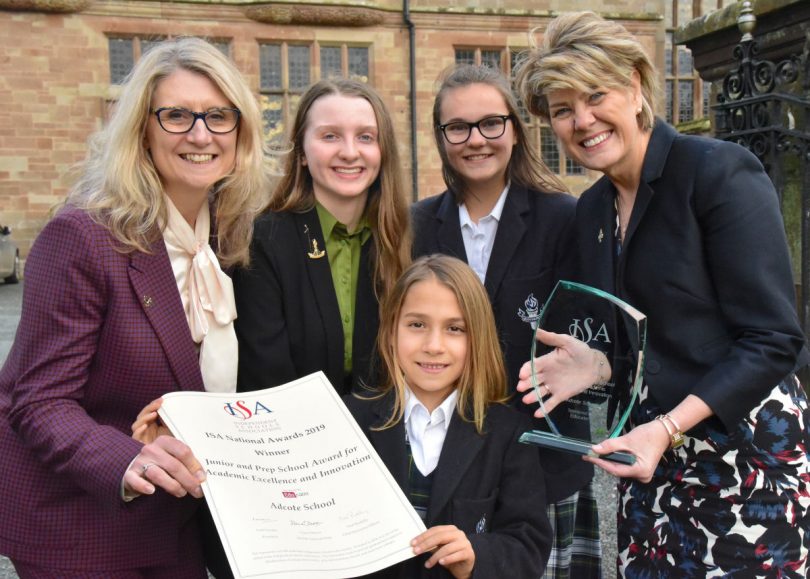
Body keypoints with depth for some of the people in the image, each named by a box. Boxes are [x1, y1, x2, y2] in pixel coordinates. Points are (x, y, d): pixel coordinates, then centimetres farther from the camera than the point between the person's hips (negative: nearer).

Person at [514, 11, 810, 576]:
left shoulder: (720, 171, -12)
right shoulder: (593, 209, 8)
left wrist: (668, 428, -22)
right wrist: (599, 364, -6)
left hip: (748, 444, -6)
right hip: (651, 450, 6)